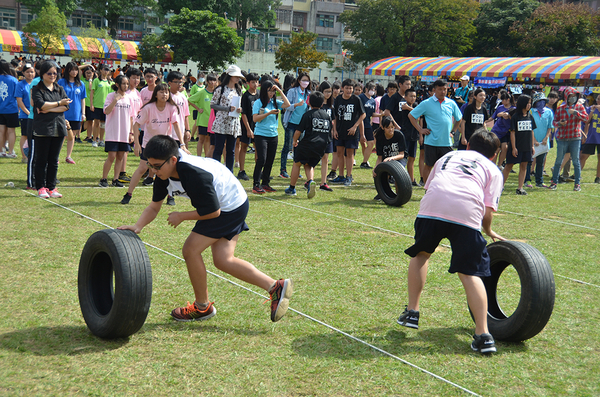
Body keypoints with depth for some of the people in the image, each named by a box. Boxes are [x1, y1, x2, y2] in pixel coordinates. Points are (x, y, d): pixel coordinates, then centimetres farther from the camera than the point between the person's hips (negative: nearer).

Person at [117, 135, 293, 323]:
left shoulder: (195, 174, -34)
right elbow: (154, 207, -1)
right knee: (223, 260, 5)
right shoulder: (164, 174, -8)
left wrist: (181, 216, -14)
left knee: (191, 250, -9)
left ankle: (202, 307, 8)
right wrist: (138, 226, -19)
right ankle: (275, 287, 8)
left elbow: (212, 212, -24)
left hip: (231, 207, -10)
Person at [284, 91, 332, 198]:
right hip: (321, 147, 4)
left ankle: (292, 188, 21)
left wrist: (295, 141, 11)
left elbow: (298, 131, -6)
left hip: (307, 144, -4)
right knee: (309, 165, 23)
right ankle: (311, 181, -7)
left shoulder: (308, 114, -4)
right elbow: (330, 133, 15)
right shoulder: (327, 115, 11)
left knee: (297, 163, 16)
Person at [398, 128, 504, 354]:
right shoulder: (493, 170, 26)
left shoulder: (448, 156, 36)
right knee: (470, 273, 5)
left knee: (421, 253, 25)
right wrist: (488, 231, 31)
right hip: (468, 212, -1)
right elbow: (489, 210, 12)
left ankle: (411, 312, 26)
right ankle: (483, 335, -1)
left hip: (432, 207, 2)